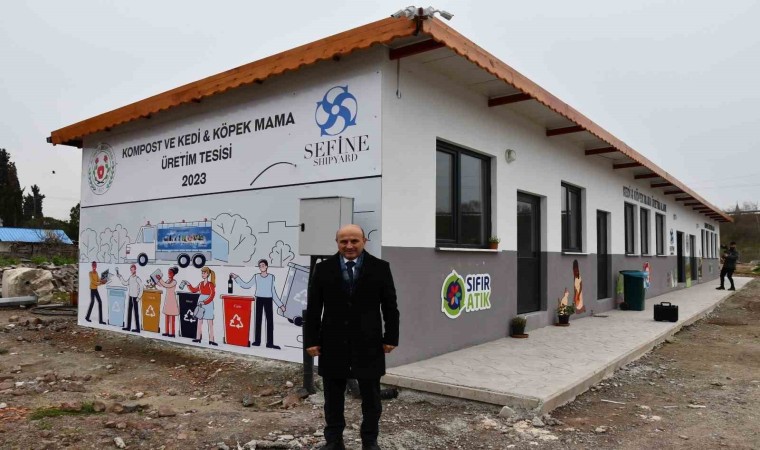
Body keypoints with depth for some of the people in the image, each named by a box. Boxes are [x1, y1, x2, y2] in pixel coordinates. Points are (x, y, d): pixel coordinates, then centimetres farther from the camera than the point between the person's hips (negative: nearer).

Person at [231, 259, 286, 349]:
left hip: (268, 300, 0)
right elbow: (246, 285, 3)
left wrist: (280, 305, 8)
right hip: (259, 300, 0)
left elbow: (273, 292, 9)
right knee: (258, 320, 5)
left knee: (270, 321, -3)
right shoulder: (256, 277, 5)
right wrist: (236, 278, -2)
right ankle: (257, 341, 13)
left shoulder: (271, 277, 5)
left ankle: (270, 343, -1)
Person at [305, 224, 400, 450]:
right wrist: (311, 340, -3)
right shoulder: (323, 269, 0)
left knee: (371, 397, 10)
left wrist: (391, 337, -3)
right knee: (333, 397, 12)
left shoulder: (380, 268, -2)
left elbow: (390, 306, 1)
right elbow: (313, 308, 1)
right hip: (333, 343, 1)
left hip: (368, 343, -1)